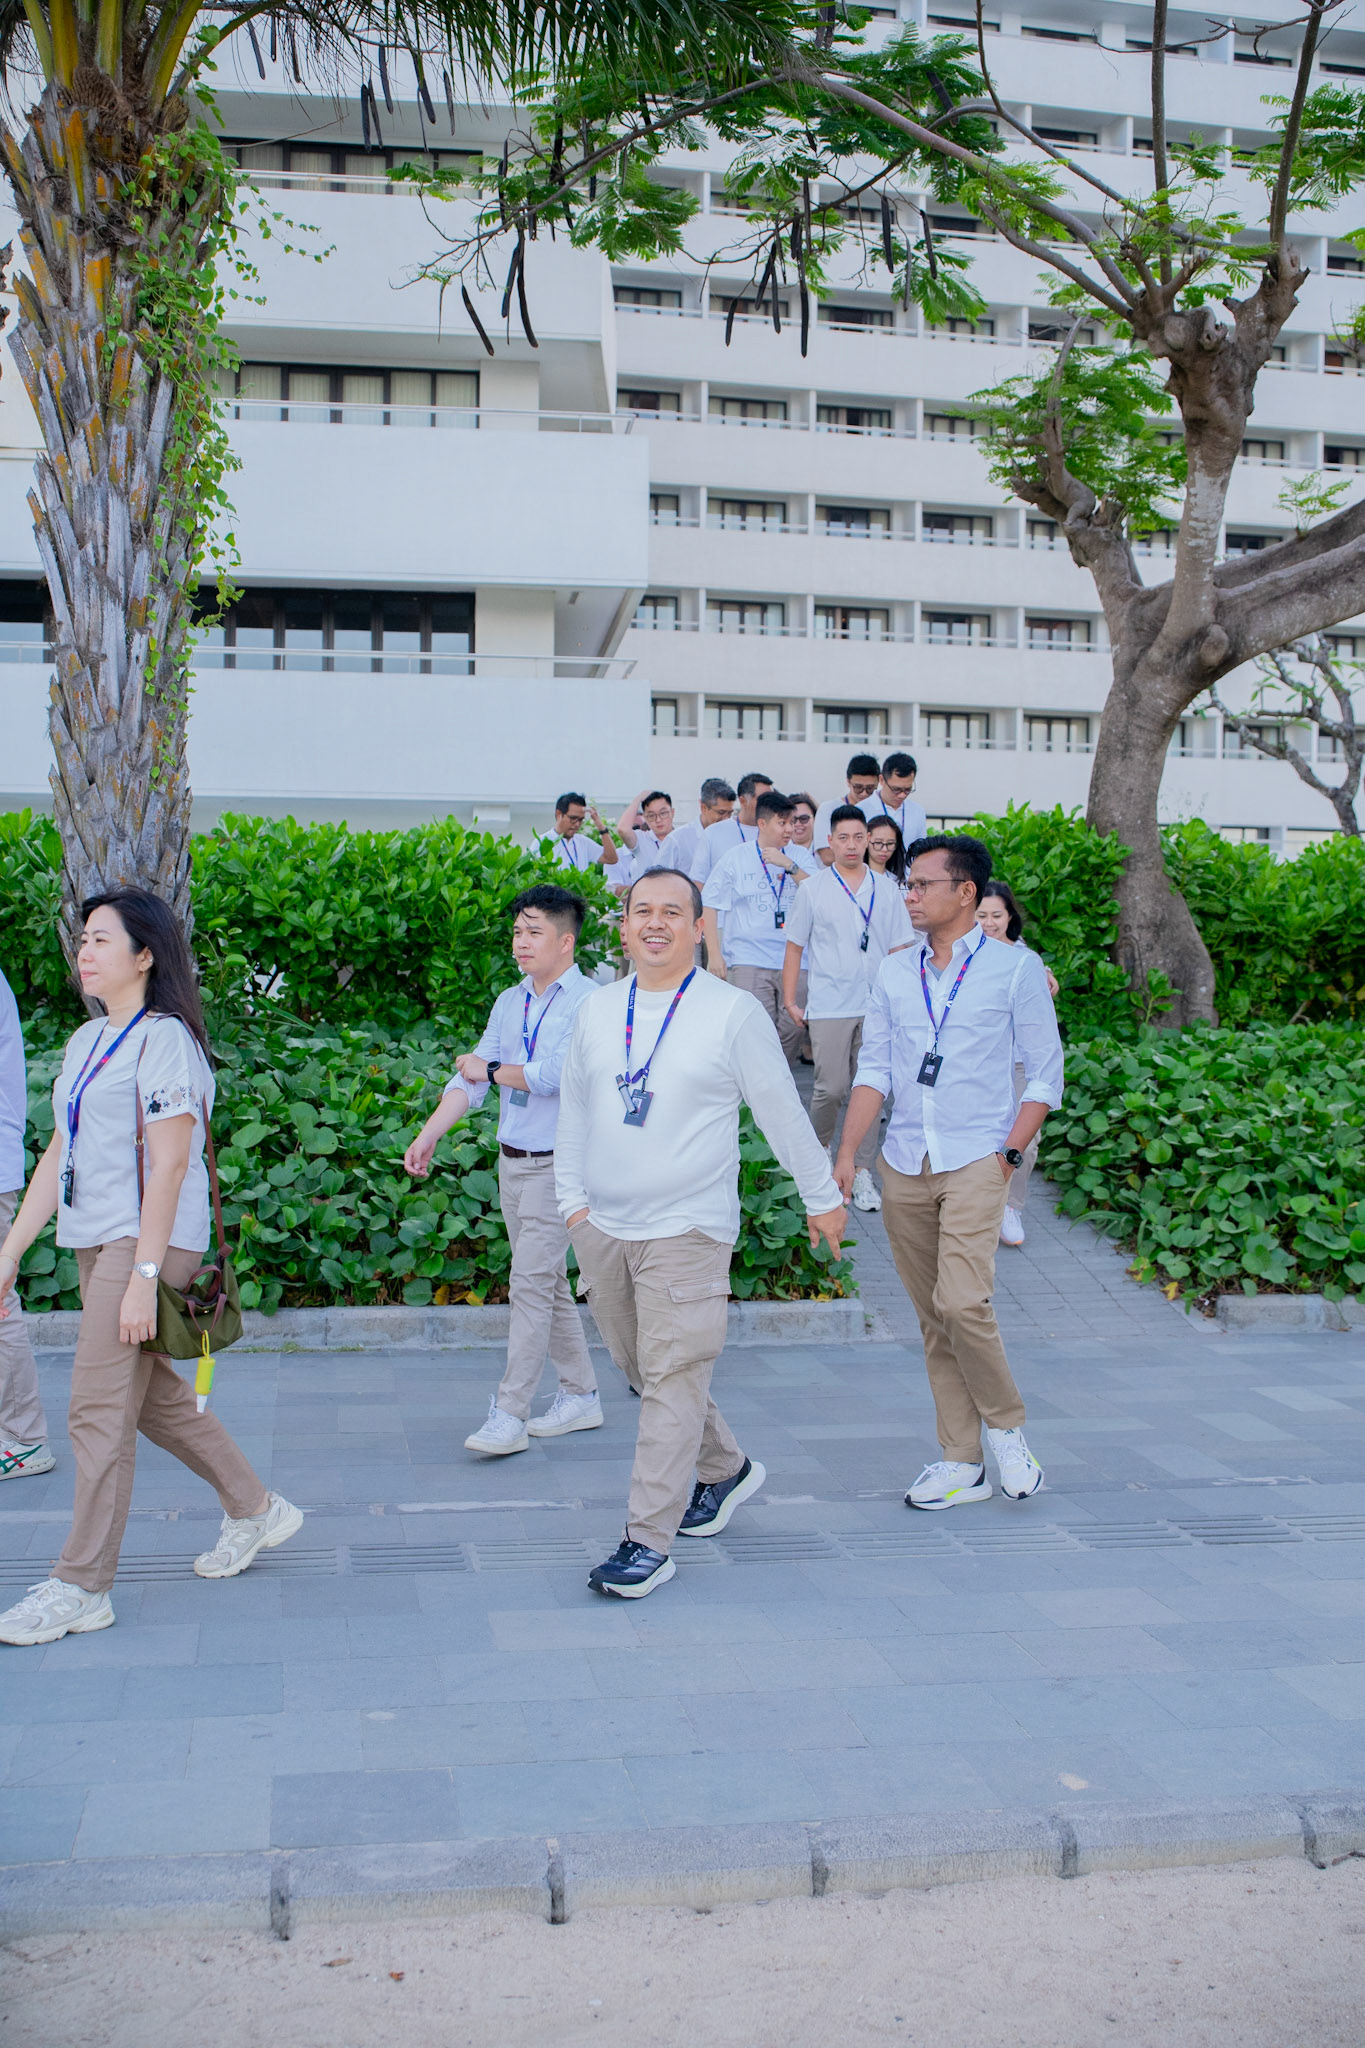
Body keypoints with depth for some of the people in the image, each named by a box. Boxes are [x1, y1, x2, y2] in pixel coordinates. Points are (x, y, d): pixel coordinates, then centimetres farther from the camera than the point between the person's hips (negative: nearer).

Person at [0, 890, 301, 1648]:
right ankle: (254, 1510, 33)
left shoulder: (164, 1039, -12)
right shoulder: (86, 1042, 15)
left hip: (147, 1242, -9)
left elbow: (168, 1165, -18)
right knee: (154, 1394, 16)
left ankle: (81, 1587, 1)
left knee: (99, 1409, -7)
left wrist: (144, 1276, -21)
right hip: (95, 1242, 9)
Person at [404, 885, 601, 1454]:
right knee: (547, 1282, 14)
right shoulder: (509, 1002, 12)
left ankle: (509, 1414, -5)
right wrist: (429, 1135, -3)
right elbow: (469, 1076, 9)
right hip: (511, 1161, 8)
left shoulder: (587, 1002, -11)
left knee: (530, 1282, -9)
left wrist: (490, 1070, -5)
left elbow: (552, 1075, -21)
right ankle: (581, 1396, 25)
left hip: (558, 1164, -8)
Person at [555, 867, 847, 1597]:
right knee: (642, 1372, 15)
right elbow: (574, 1108, 18)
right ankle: (726, 1468, 37)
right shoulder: (597, 1009, 9)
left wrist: (822, 1197, 8)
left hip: (686, 1231, -5)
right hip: (603, 1227, 6)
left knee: (674, 1380, -8)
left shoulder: (733, 1011, -4)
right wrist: (572, 1198, 14)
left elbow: (783, 1112, 2)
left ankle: (650, 1540, -4)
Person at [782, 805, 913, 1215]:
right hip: (829, 1006, -2)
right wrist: (790, 1000, 2)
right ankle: (818, 1148, 20)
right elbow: (794, 947, 6)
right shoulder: (813, 889, 4)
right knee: (832, 1088, -7)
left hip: (876, 1005, 2)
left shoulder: (887, 890, 8)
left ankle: (862, 1173, 8)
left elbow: (899, 949, 10)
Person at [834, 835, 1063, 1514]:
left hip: (975, 1161, -4)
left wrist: (1008, 1152, -8)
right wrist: (847, 1153, -1)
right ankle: (961, 1464, 16)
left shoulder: (1015, 968, -1)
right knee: (933, 1320, 7)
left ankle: (1007, 1427, 6)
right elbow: (873, 1070, 10)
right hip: (903, 1165, 5)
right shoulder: (894, 973, 10)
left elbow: (1045, 1075, 1)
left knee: (961, 1303, -19)